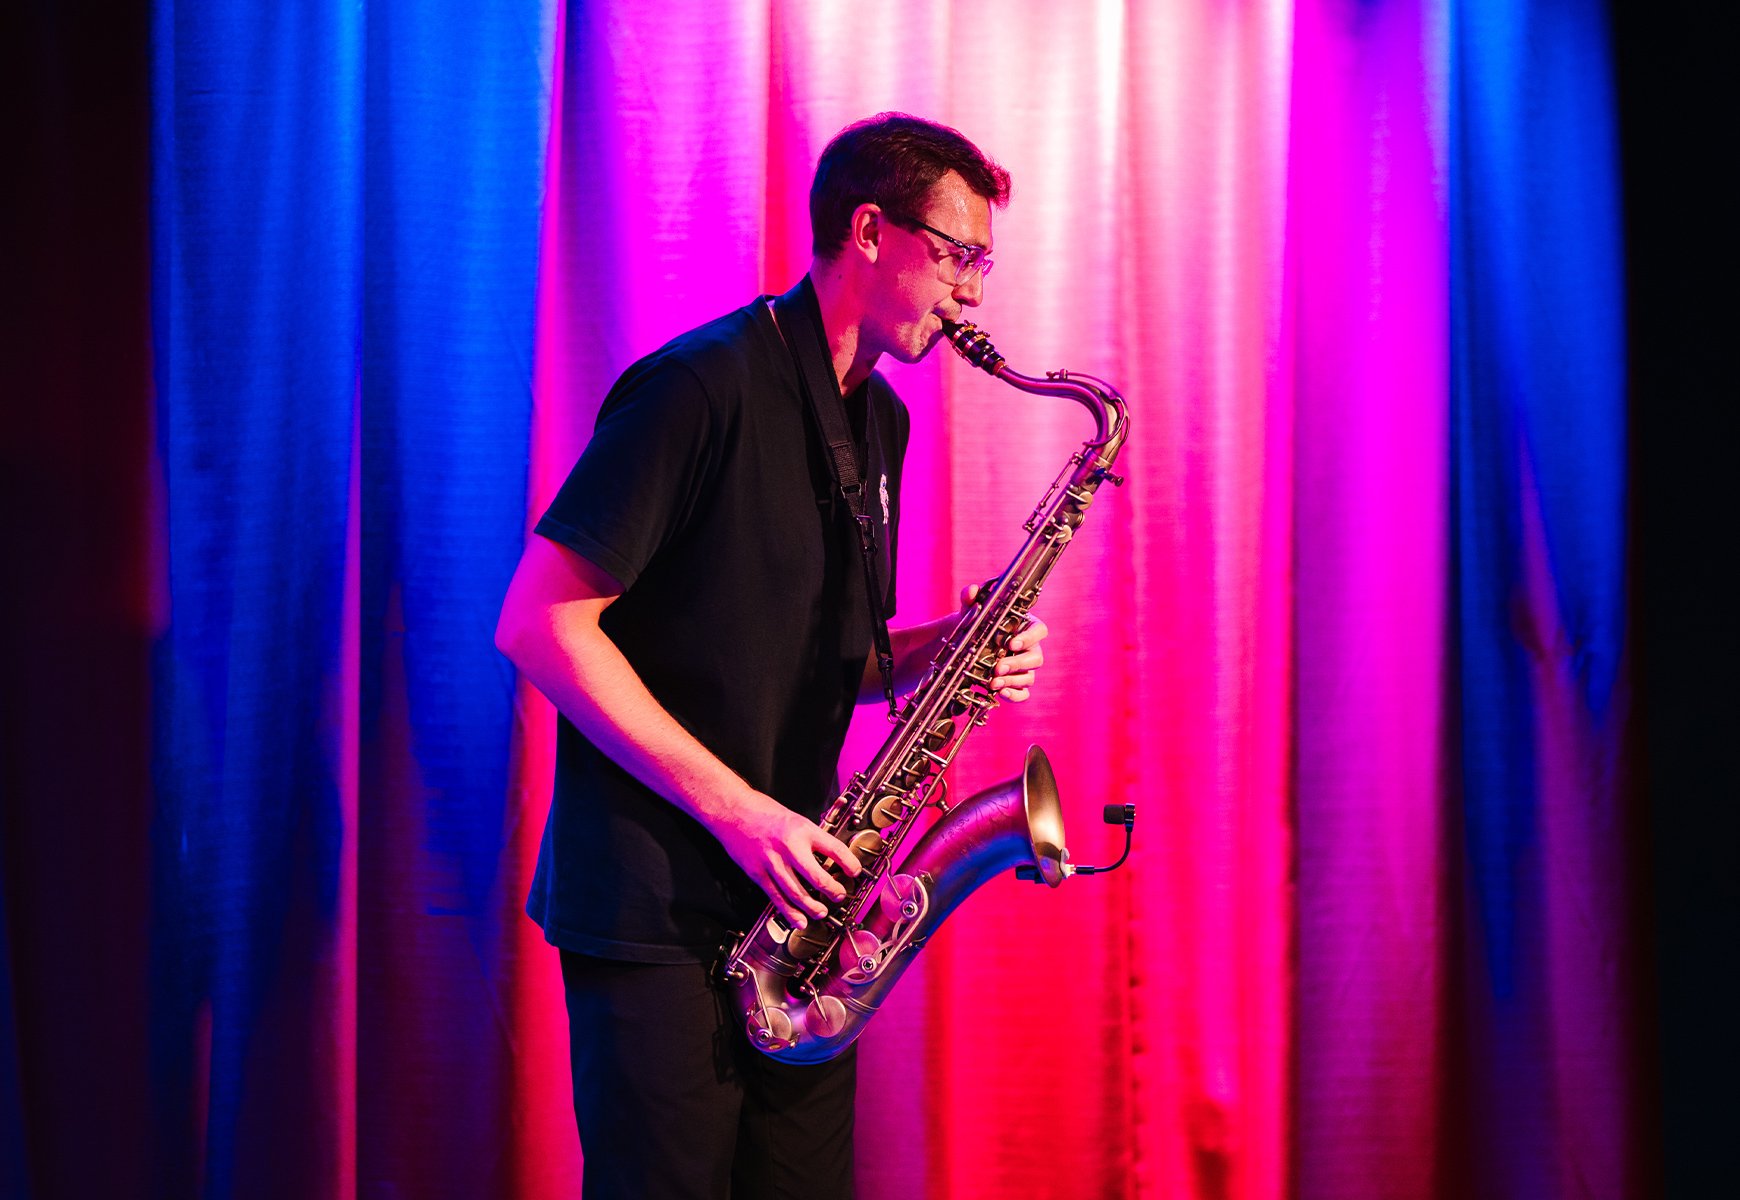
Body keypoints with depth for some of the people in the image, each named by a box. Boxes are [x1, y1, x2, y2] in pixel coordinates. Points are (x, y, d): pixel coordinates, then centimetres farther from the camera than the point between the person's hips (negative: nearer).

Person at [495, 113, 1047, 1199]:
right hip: (655, 910, -8)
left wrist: (947, 650, 0)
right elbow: (539, 624, -16)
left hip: (791, 899, 8)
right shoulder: (705, 387, -13)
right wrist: (733, 808, -18)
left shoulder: (878, 419, 14)